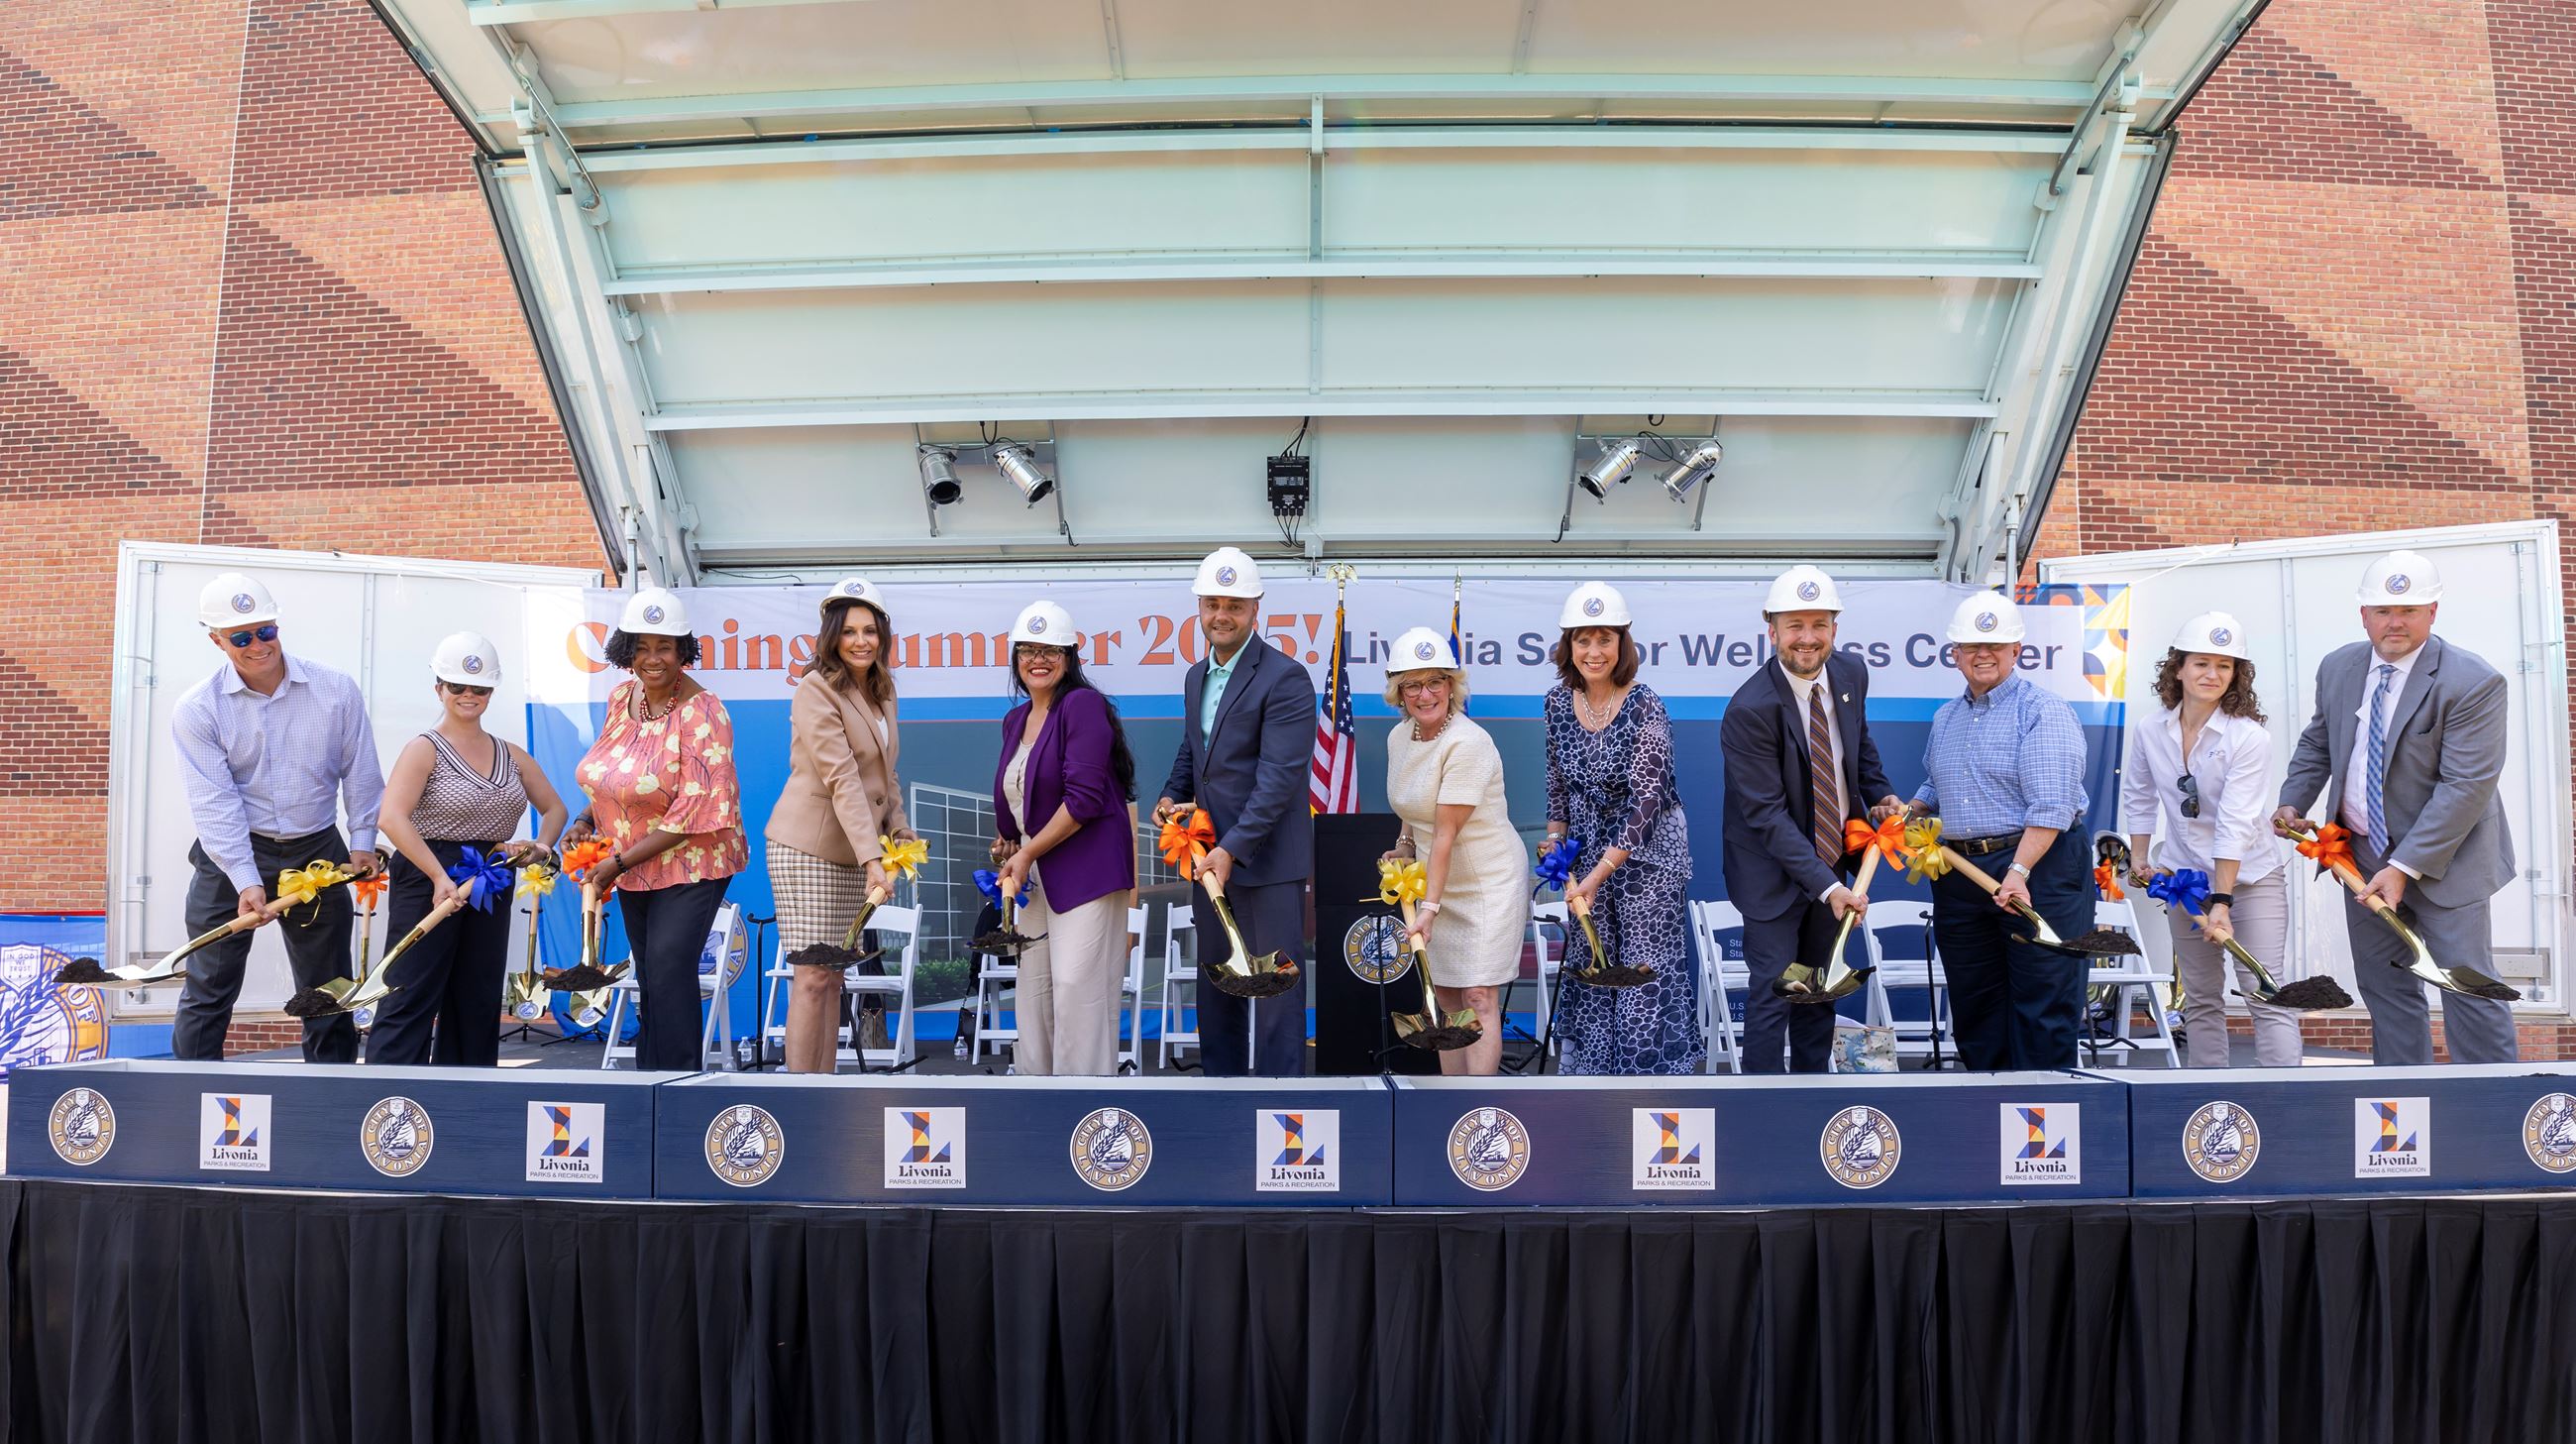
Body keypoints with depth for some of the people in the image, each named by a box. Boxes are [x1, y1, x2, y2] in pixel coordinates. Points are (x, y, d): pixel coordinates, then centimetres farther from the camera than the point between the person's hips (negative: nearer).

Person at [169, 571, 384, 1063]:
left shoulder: (335, 689, -4)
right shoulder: (197, 710, -8)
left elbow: (360, 772, 4)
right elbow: (215, 801, -15)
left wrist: (362, 842, -1)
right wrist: (246, 880, -23)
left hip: (318, 852, 2)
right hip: (230, 857, -1)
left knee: (328, 990, 10)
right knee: (208, 991, 2)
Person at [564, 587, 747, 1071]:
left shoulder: (700, 712, -18)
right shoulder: (621, 697, 4)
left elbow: (696, 809, -22)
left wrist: (620, 862, -21)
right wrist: (586, 821, -1)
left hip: (689, 864, -7)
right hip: (633, 869, 7)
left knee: (668, 974, -14)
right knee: (649, 980, 13)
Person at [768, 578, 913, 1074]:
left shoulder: (881, 691, 12)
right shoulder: (816, 689, -13)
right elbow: (842, 779, -21)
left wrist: (899, 831, 4)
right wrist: (873, 859, -26)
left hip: (855, 852, 7)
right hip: (808, 847, -7)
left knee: (835, 975, 8)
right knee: (813, 976, -8)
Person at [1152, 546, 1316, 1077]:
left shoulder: (1285, 679, -15)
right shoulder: (1196, 676, 12)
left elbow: (1279, 777, -21)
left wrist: (1232, 849, -26)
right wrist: (1172, 794, 5)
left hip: (1266, 858, -8)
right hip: (1208, 853, 8)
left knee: (1275, 988, -2)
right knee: (1214, 982, 16)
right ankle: (1221, 1075, 27)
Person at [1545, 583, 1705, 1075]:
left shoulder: (1644, 707, -21)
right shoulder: (1558, 701, -3)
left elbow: (1646, 800, -24)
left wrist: (1599, 874, -26)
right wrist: (1555, 836, 9)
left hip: (1647, 847, -5)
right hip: (1589, 845, 5)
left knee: (1647, 968, -3)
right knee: (1590, 960, 11)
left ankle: (1654, 1065, 8)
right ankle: (1587, 1060, 23)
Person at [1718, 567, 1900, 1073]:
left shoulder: (1851, 675, -4)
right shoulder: (1749, 710, -26)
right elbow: (1767, 815, -26)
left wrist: (1880, 794, 1)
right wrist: (1827, 886, -30)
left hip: (1833, 857, 7)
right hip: (1774, 870, -7)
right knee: (1773, 992, -2)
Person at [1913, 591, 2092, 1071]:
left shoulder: (2044, 712, -7)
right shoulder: (1944, 719, 17)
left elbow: (2050, 807, -17)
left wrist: (2019, 871, -26)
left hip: (2038, 869, -7)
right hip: (1958, 872, 7)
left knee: (2042, 1004, -3)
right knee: (1973, 1004, 11)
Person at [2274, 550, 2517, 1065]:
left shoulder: (2472, 683, -18)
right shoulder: (2337, 668, 2)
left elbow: (2466, 786, -21)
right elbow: (2317, 745, 18)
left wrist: (2405, 867, -24)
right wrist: (2292, 802, 0)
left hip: (2442, 859, -6)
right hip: (2362, 855, 6)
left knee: (2468, 990, -4)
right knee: (2384, 986, 12)